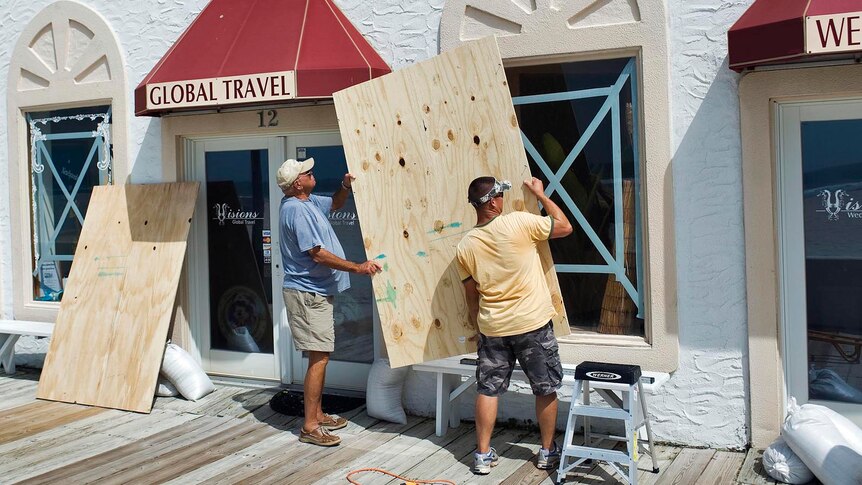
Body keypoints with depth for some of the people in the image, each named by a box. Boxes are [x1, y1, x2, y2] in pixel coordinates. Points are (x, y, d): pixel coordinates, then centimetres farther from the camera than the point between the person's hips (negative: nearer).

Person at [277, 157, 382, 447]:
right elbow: (318, 254, -23)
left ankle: (317, 415, 25)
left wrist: (346, 186, 9)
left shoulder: (310, 202, 11)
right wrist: (357, 268, -20)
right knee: (319, 358, -10)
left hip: (317, 292, 10)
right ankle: (310, 427, -6)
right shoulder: (296, 210, -19)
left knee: (320, 357, 15)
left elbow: (335, 204, 31)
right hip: (307, 293, -10)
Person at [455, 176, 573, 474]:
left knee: (487, 390, 13)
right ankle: (548, 451, 24)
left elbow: (472, 296, 8)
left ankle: (483, 455, 17)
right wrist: (540, 193, 10)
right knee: (546, 389, 13)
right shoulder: (520, 222, -13)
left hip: (492, 328, 3)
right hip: (533, 324, -3)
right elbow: (565, 227, 1)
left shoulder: (465, 246, -1)